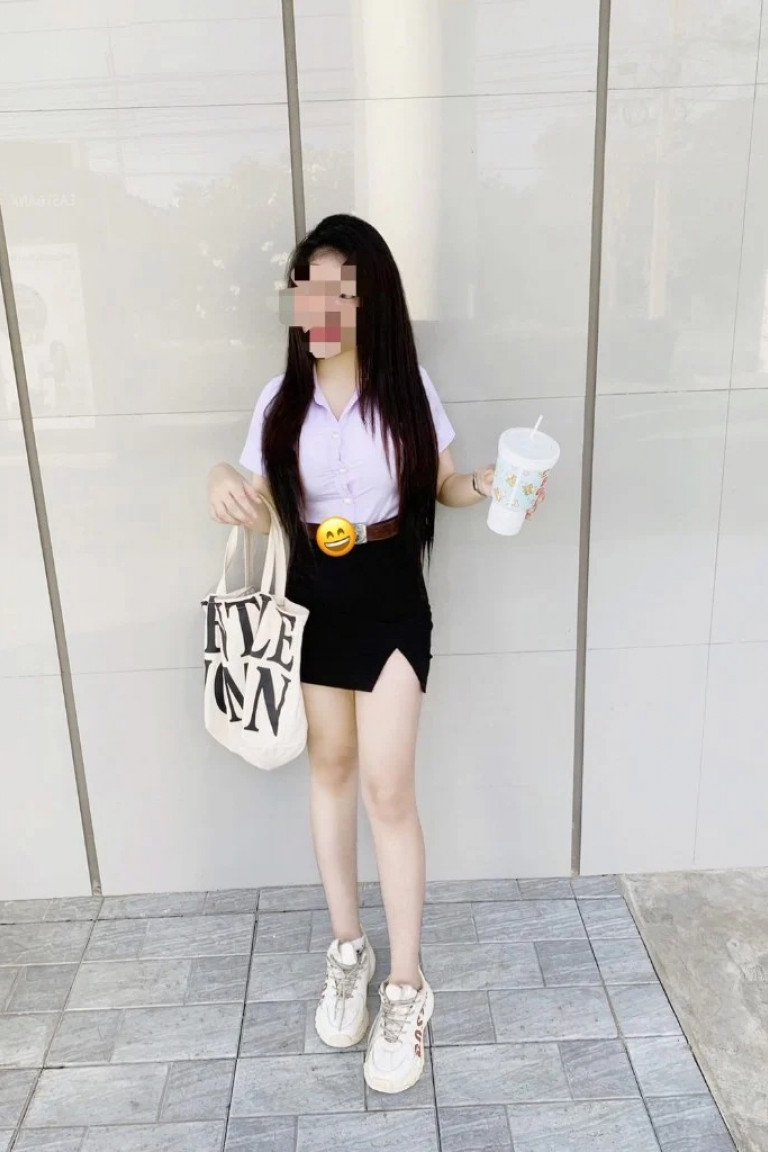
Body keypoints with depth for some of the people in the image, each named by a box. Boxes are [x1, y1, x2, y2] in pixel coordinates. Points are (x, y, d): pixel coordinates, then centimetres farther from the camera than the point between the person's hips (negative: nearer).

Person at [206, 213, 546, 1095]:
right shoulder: (280, 400, -1)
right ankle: (346, 949, 33)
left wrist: (486, 486, -15)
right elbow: (259, 509, 3)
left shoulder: (407, 392, -5)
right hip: (313, 601, 3)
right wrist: (222, 483, -19)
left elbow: (441, 485, 6)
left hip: (390, 601, -2)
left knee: (387, 787, -4)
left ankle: (407, 987, 15)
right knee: (330, 769, 13)